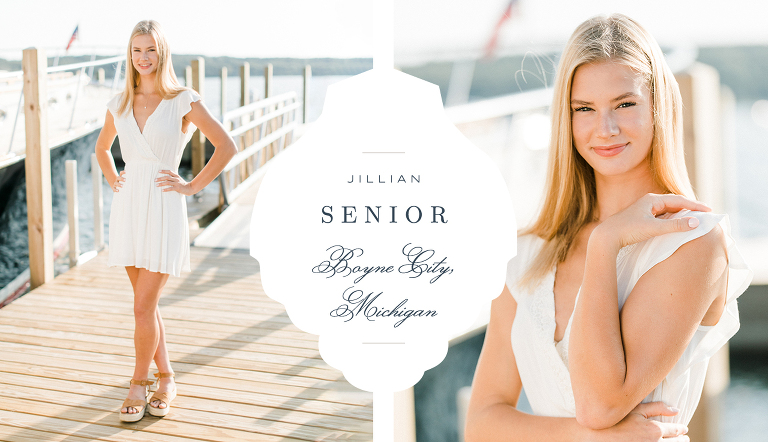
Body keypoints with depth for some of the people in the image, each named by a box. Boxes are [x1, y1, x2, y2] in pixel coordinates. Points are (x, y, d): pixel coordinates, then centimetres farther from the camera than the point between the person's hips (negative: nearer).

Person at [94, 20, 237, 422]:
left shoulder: (183, 101, -5)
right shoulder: (119, 104, 9)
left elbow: (226, 147, -6)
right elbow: (102, 148, 27)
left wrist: (192, 186, -7)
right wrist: (113, 181, 12)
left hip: (163, 210, -5)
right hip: (127, 208, 5)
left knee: (144, 308, -6)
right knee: (146, 305, 11)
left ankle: (140, 382, 13)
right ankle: (166, 379, 26)